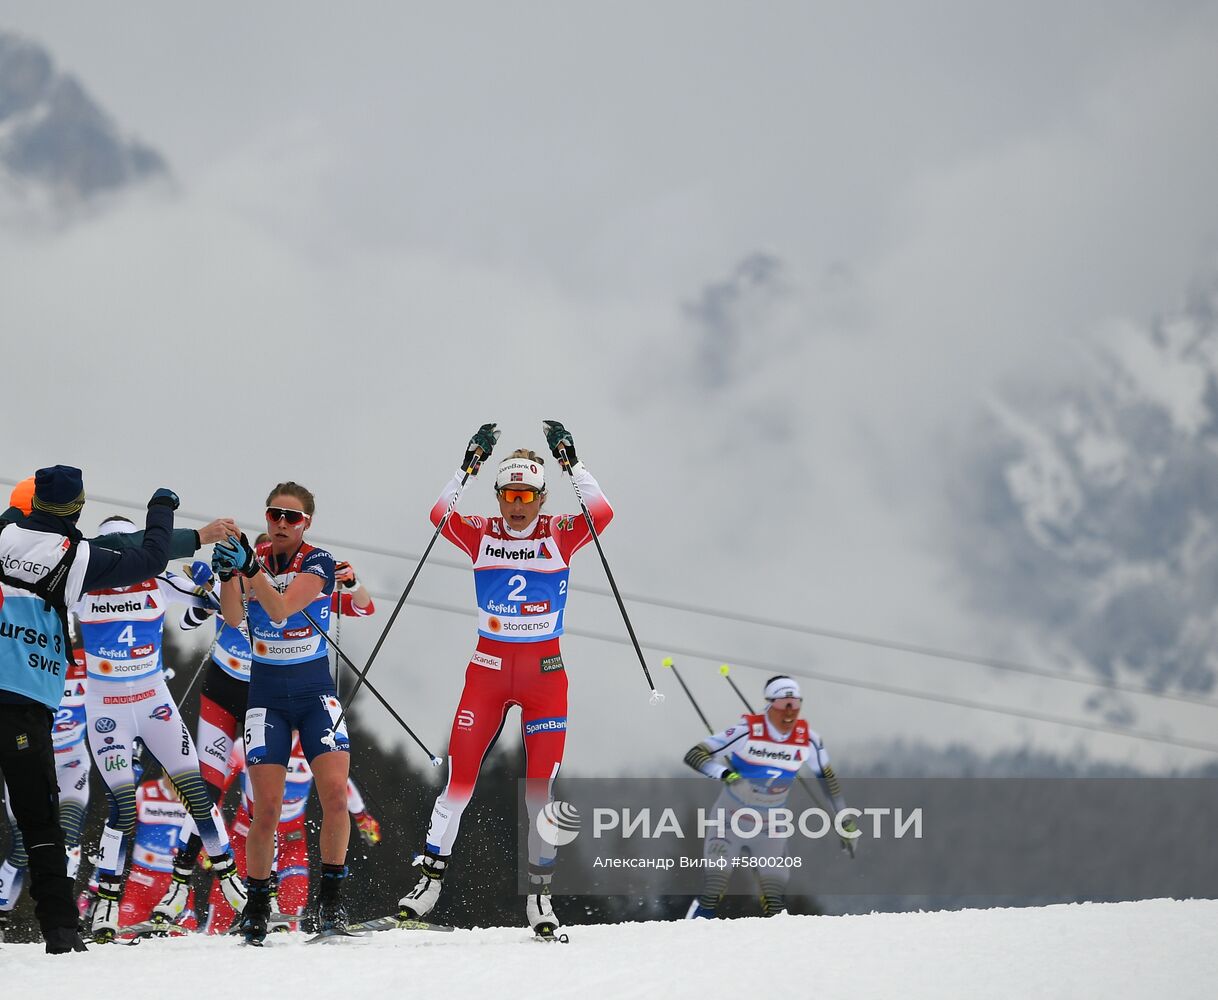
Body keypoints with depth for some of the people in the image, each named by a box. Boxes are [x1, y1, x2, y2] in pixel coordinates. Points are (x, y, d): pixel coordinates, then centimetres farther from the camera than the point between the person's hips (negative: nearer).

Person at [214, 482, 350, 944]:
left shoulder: (318, 563, -7)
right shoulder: (251, 559, 0)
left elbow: (281, 609, -23)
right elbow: (234, 617, -17)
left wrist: (250, 568, -36)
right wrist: (228, 573, -34)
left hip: (315, 692, -1)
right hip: (267, 694, 1)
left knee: (335, 794, -16)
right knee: (267, 809, -9)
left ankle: (331, 897, -3)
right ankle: (257, 905, 7)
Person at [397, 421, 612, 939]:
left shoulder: (560, 536, 0)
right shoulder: (481, 535, 3)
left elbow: (602, 514, -16)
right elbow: (440, 515, -13)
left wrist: (571, 463, -16)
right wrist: (469, 466, -16)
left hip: (545, 672, -1)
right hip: (488, 667, 1)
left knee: (542, 784, -3)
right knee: (459, 776, -4)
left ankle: (540, 892, 6)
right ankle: (430, 878, 6)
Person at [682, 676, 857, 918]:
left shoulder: (807, 740, -12)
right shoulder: (747, 732, -22)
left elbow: (827, 777, 7)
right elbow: (693, 755, -22)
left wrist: (846, 821, 11)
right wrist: (724, 773, -41)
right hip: (731, 816, -3)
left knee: (775, 893, -6)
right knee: (716, 883, -10)